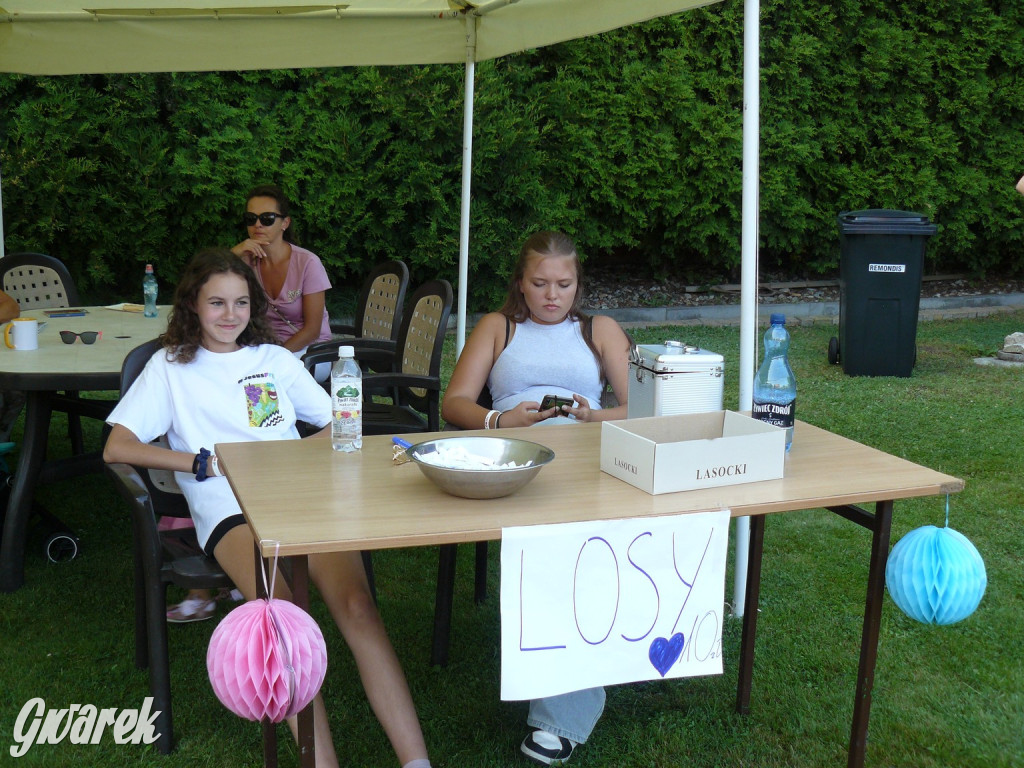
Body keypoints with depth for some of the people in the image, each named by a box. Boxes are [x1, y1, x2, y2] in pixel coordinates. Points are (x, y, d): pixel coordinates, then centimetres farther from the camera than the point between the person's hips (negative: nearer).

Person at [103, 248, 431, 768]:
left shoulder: (275, 359, 28)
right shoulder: (171, 367, 20)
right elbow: (117, 448, 9)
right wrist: (205, 462, -1)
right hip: (230, 510, -2)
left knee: (356, 605, -27)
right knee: (283, 613, -34)